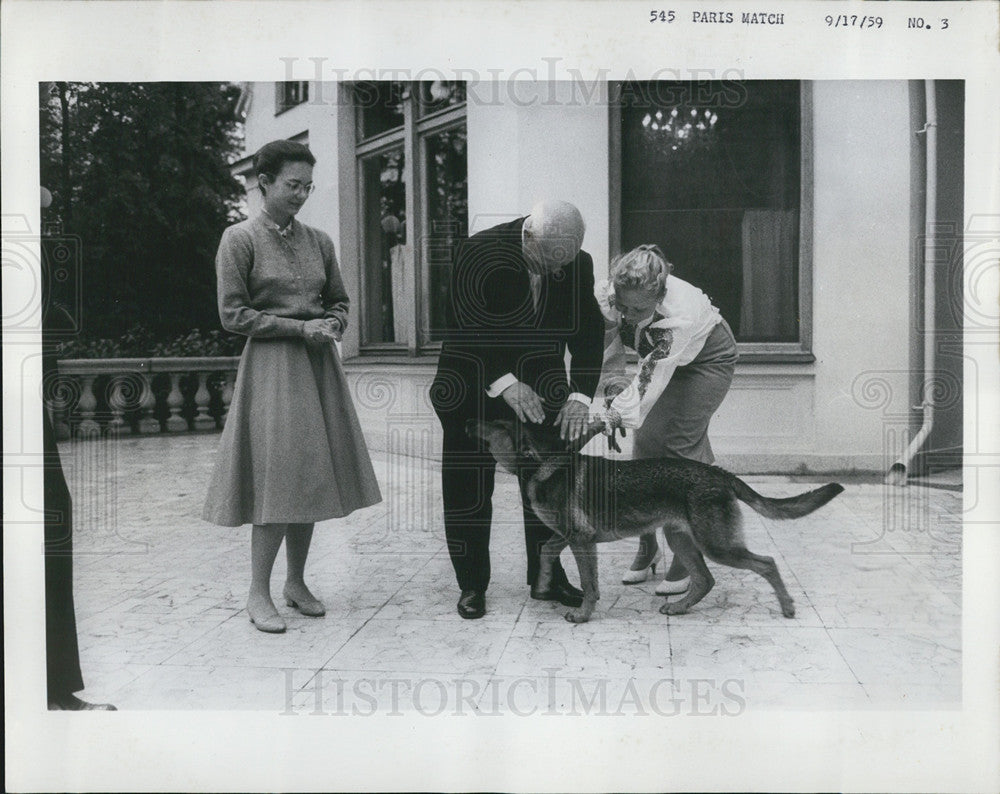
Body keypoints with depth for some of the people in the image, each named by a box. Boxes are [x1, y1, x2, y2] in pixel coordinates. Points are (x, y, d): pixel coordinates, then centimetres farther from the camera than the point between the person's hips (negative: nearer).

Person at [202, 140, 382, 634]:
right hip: (271, 365, -5)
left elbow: (339, 301, 19)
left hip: (318, 366, 5)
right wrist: (300, 327, -13)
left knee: (310, 477, 6)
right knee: (277, 477, -8)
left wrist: (331, 325, -4)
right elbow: (233, 314, -7)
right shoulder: (240, 239, -3)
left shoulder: (317, 240, 12)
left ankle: (296, 583, 20)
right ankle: (258, 595, 4)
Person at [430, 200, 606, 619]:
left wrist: (580, 394, -17)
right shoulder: (478, 253, -20)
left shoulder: (578, 264, -8)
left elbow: (587, 333, -5)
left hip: (540, 387, 3)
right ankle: (471, 585, 14)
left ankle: (547, 577, 20)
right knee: (468, 489, 0)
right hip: (473, 388, -3)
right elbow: (462, 330, -24)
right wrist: (502, 381, -32)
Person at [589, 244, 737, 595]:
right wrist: (609, 391, -34)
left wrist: (617, 413, -49)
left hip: (708, 358, -5)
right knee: (645, 441, -1)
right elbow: (606, 355, -18)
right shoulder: (605, 296, -28)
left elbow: (650, 380, -41)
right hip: (660, 358, 6)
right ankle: (647, 549, 11)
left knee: (680, 444, -13)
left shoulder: (678, 316, -42)